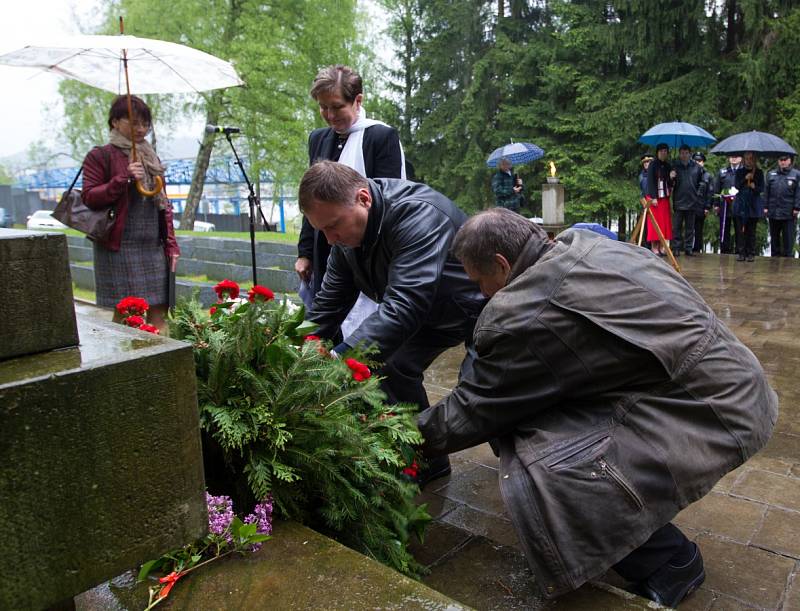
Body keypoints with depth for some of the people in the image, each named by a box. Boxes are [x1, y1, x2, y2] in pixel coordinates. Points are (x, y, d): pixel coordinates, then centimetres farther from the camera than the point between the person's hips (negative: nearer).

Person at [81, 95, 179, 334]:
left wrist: (171, 244, 12)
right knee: (125, 314, -5)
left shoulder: (151, 157, 19)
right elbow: (89, 197, -6)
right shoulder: (100, 156, 2)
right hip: (120, 248, -5)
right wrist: (123, 178, -18)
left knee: (159, 314, 1)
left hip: (154, 247, 5)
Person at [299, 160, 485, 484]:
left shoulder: (418, 214, -39)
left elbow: (403, 306, -48)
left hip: (479, 305, -7)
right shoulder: (347, 226, -11)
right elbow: (329, 302, -5)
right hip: (432, 311, 7)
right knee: (391, 369, -2)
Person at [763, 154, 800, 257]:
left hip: (789, 213, -3)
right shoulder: (771, 174, 10)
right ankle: (775, 256, 22)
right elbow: (766, 192, 10)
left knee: (788, 238, 0)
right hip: (773, 212, 3)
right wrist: (765, 207, 3)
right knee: (774, 237, 12)